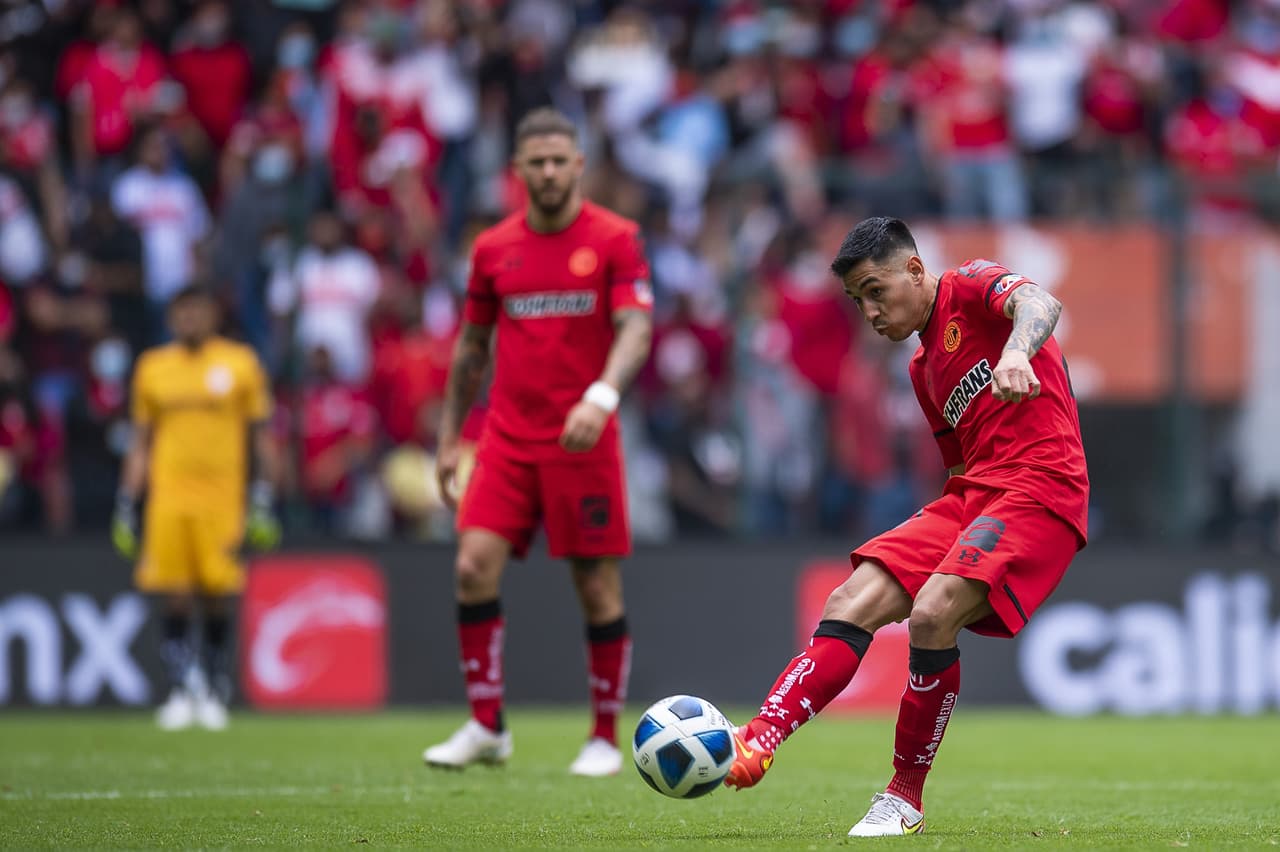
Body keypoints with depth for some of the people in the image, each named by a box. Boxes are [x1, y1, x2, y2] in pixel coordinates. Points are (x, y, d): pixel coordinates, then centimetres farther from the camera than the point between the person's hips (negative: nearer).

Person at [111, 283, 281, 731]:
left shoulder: (239, 363, 5)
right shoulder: (153, 367, 12)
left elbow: (262, 436, 7)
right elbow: (140, 442, 16)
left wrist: (264, 500, -1)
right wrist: (125, 507, 11)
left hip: (221, 500, -2)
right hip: (168, 499, 2)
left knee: (217, 601, -4)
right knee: (174, 601, -5)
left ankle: (215, 694, 8)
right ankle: (182, 693, -1)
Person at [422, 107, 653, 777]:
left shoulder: (614, 239, -3)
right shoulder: (492, 248, 9)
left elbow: (636, 329, -12)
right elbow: (472, 345, 17)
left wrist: (602, 396, -30)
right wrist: (449, 436, 13)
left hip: (583, 439, -3)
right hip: (507, 438, 3)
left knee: (598, 588, -1)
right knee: (474, 567, -10)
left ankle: (605, 737, 12)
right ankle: (486, 727, 0)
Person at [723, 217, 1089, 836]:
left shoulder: (971, 286, 1)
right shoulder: (923, 368, 25)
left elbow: (1038, 304, -22)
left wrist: (1015, 352, -45)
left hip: (1040, 487, -9)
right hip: (969, 494, 9)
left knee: (931, 614, -26)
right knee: (853, 601, -9)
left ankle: (905, 800, -12)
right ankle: (759, 740, -18)